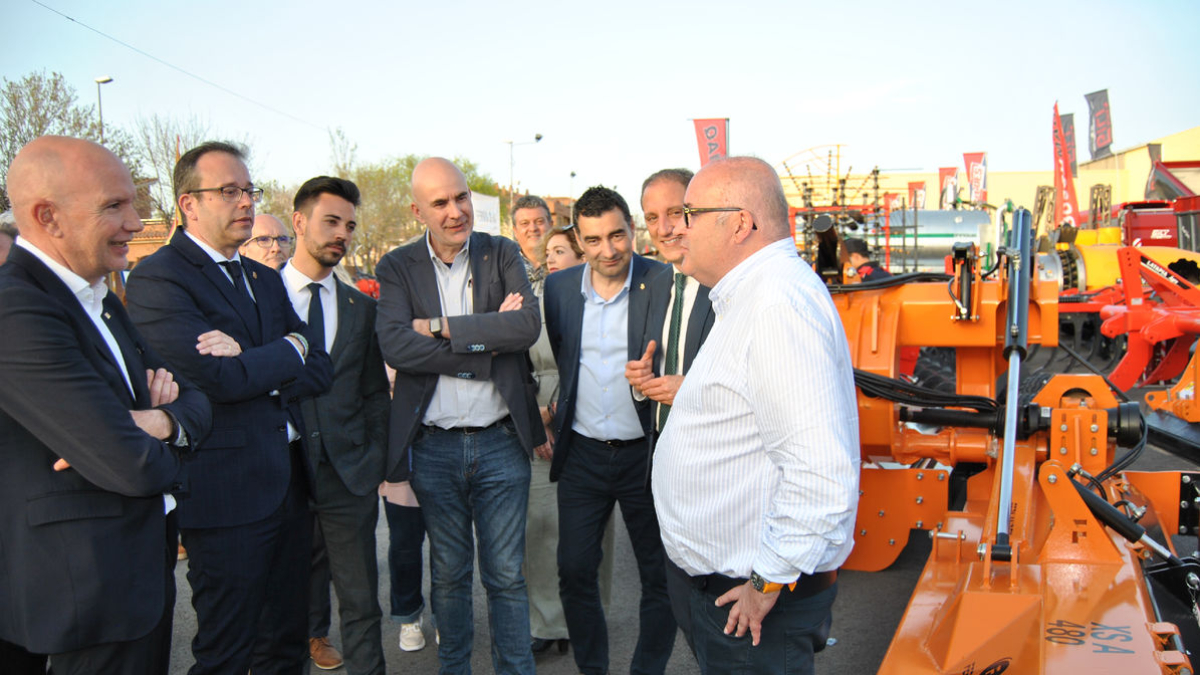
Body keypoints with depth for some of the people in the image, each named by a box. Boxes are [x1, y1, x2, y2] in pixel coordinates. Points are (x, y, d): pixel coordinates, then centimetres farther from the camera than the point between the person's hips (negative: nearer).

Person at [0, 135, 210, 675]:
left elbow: (195, 401, 7)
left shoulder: (101, 300, 8)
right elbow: (132, 465, -28)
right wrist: (167, 454, -5)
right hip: (92, 592, -9)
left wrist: (159, 421, -15)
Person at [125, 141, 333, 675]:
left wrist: (251, 362, -13)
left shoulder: (265, 278, 15)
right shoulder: (157, 279, -10)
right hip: (227, 490, -7)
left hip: (289, 484, 7)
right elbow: (218, 379, -23)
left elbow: (320, 369, 6)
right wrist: (287, 349, -6)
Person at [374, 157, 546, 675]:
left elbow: (529, 325, -15)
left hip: (501, 442, 0)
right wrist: (486, 339, -18)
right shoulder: (397, 268, -1)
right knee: (448, 573, 16)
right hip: (433, 447, 0)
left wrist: (441, 327, -17)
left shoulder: (502, 254, 2)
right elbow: (395, 346, -17)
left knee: (506, 575, 9)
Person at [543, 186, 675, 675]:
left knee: (660, 577, 9)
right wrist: (561, 404, 10)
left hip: (645, 452, -3)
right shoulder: (559, 286, 2)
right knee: (574, 571, 11)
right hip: (582, 454, 3)